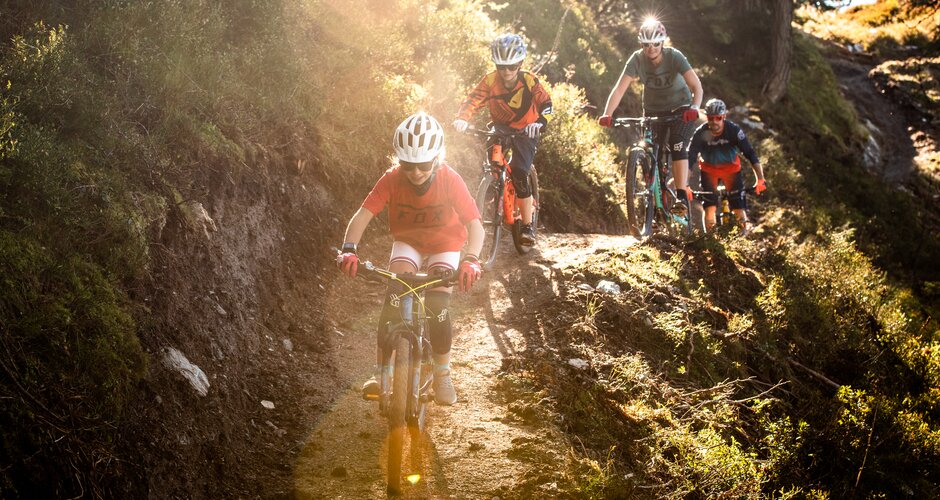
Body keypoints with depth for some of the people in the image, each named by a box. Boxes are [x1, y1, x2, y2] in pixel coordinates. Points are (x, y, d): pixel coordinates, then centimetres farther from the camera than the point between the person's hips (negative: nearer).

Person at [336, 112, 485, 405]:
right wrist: (349, 249, -50)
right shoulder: (392, 180, -27)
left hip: (444, 245, -1)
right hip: (408, 241, 1)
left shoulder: (450, 181, -30)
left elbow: (475, 225, -35)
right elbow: (363, 214, -33)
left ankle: (442, 374, 9)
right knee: (393, 299, -21)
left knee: (438, 309, -15)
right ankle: (380, 372, -13)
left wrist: (470, 260, -53)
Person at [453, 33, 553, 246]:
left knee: (519, 173, -21)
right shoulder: (490, 81, -14)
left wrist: (539, 123, -49)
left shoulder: (529, 81, -18)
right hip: (500, 129, 3)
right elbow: (472, 100, -22)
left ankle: (528, 225, -13)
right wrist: (462, 118, -43)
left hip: (525, 132, -3)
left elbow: (545, 104, -27)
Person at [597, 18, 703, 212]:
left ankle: (682, 195, -21)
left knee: (678, 147, -22)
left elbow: (696, 85, -33)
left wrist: (695, 107, -52)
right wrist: (607, 115, -41)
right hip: (653, 110, 3)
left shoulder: (674, 57, -25)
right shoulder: (637, 60, -20)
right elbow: (619, 89, -27)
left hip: (680, 107, -3)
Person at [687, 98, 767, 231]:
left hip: (731, 167, 0)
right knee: (709, 202, -15)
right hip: (709, 169, 0)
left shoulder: (734, 130, -27)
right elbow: (690, 158, -28)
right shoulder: (701, 133, -27)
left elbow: (750, 154, -29)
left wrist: (760, 179, -39)